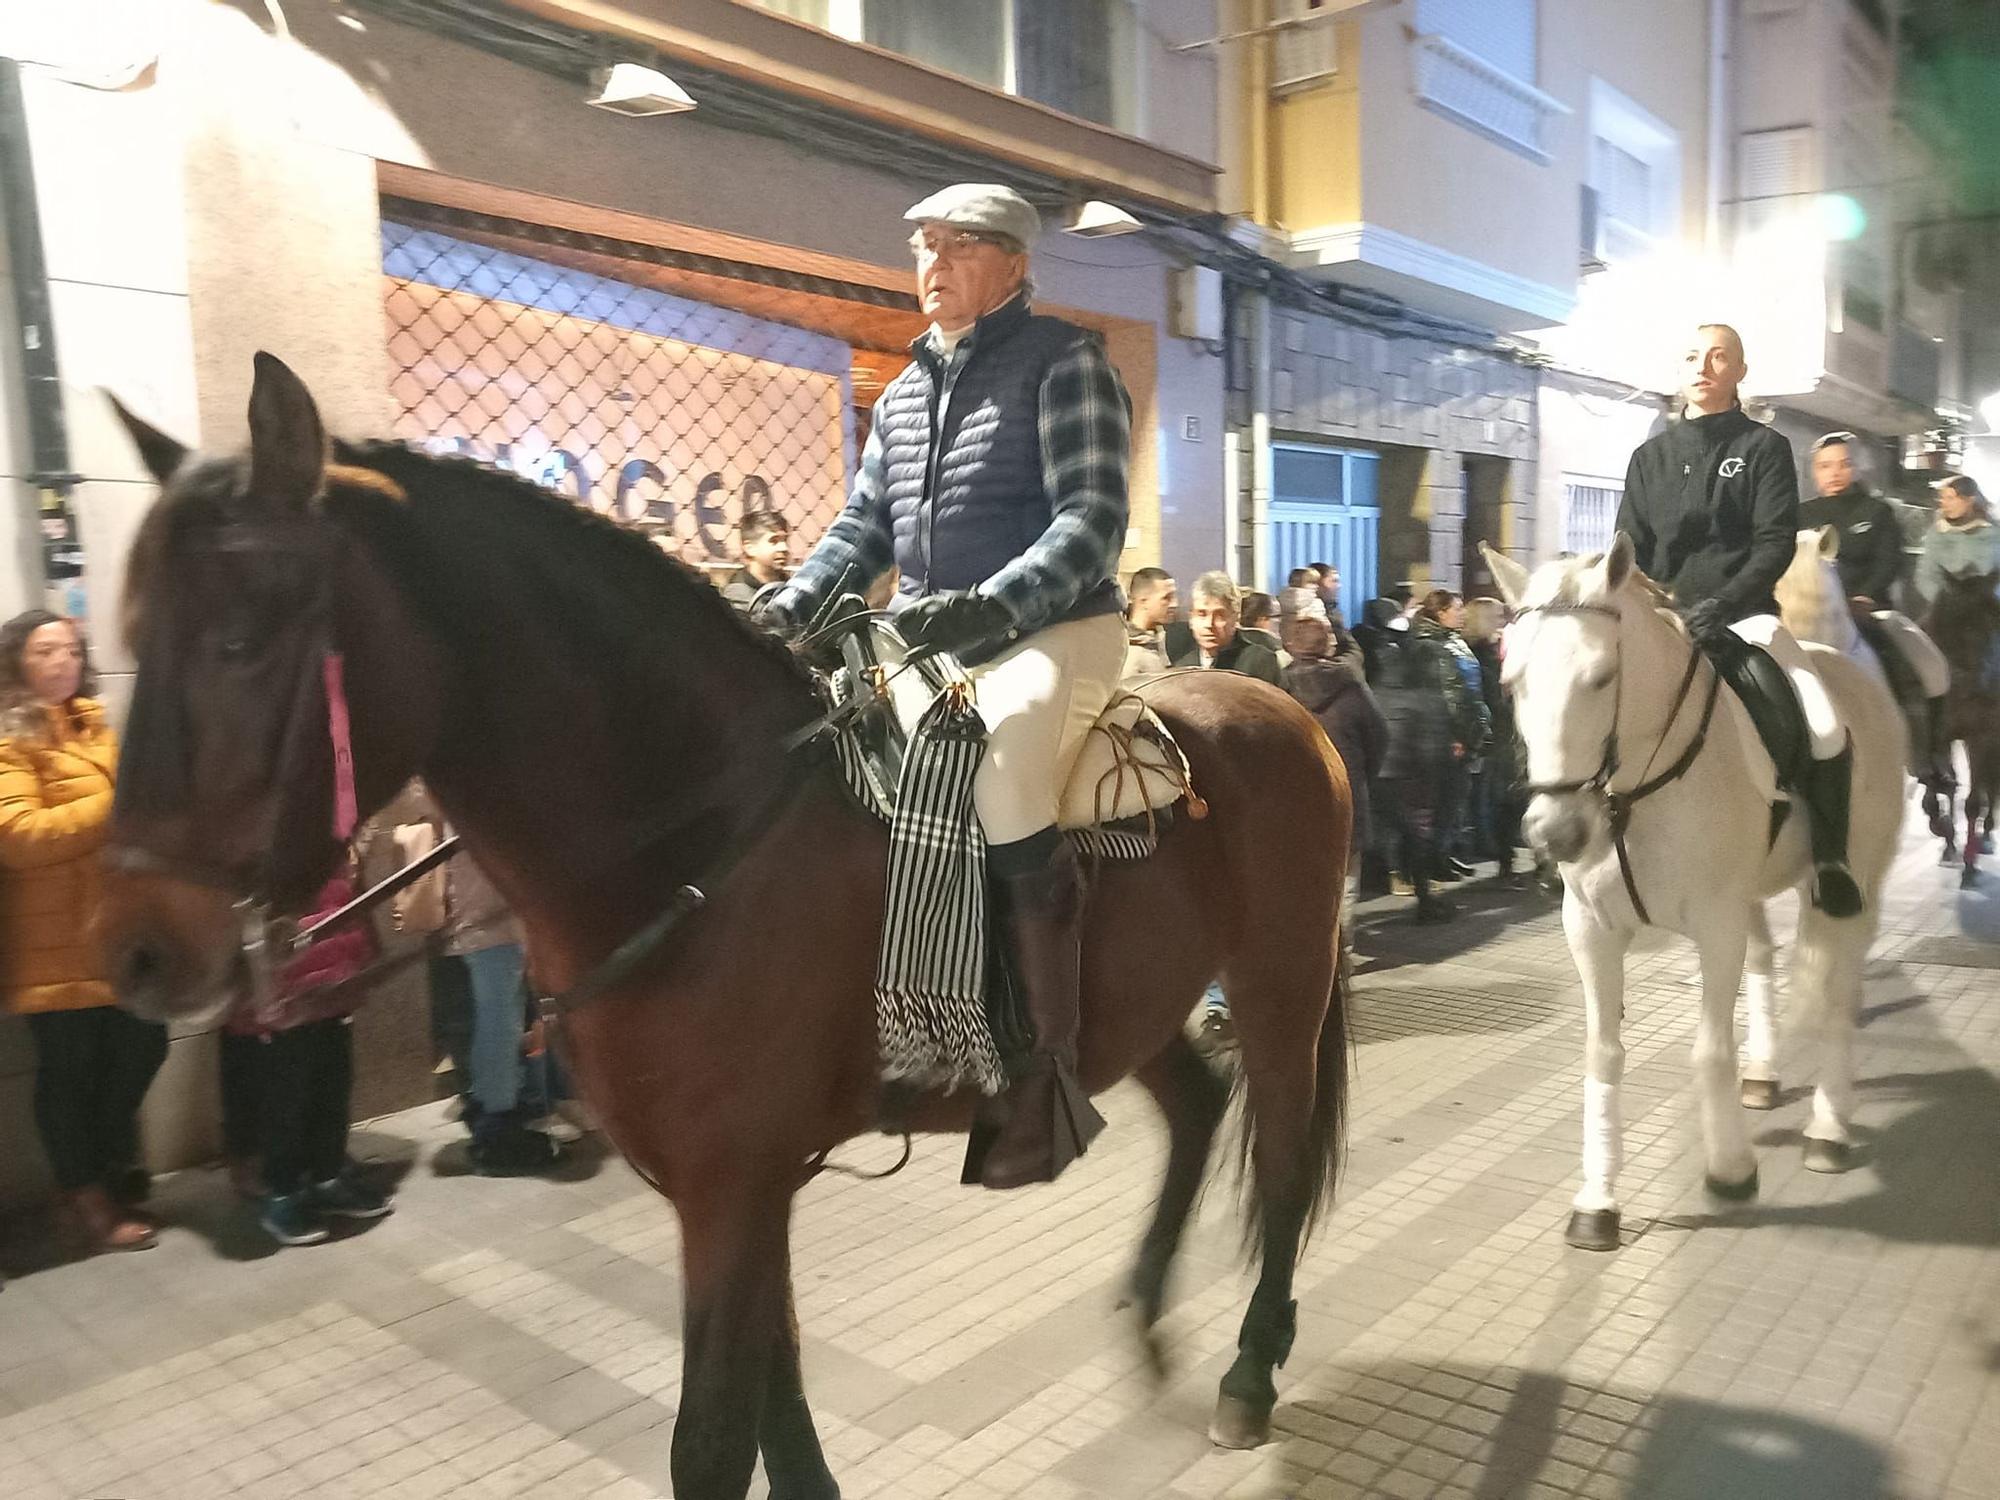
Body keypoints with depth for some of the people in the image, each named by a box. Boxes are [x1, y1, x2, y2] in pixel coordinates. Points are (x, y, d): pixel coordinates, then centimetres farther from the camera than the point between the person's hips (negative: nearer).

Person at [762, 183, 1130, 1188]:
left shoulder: (1063, 361, -2)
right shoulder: (904, 394, 19)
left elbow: (1093, 516, -14)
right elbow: (864, 528, 19)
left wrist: (991, 605, -30)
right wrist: (791, 606, 0)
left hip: (1054, 630, -8)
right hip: (929, 641, 8)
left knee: (996, 760, -37)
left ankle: (1050, 1073, -30)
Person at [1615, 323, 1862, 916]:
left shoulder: (1764, 448, 5)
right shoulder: (1650, 457, 14)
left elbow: (1775, 544, -5)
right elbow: (1630, 549, 9)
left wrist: (1720, 606, -20)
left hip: (1743, 615, -3)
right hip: (1661, 619, 3)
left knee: (1828, 732, -22)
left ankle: (1829, 856, -1)